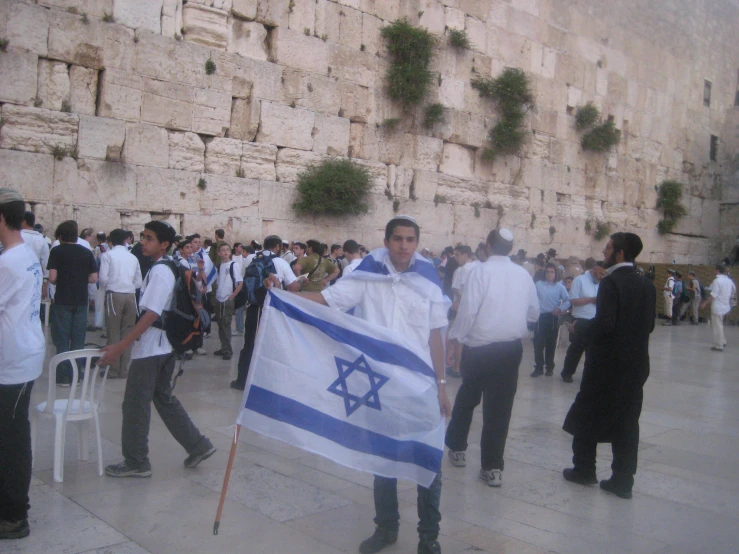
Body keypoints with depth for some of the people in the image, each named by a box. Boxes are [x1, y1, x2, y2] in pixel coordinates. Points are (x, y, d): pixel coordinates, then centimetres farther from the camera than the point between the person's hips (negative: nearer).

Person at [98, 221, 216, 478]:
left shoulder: (159, 272, -17)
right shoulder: (169, 269, 11)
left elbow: (151, 315, -24)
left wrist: (120, 346, -24)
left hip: (150, 349, -10)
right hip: (163, 347, 10)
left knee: (135, 404, 1)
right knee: (165, 399, 17)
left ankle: (135, 462, 13)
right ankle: (198, 445, 22)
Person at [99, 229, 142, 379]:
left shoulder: (108, 255, 0)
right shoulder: (133, 257, 11)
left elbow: (103, 278, -8)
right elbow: (138, 282, 9)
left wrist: (106, 288, 11)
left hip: (114, 295, -3)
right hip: (130, 295, 3)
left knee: (114, 332, 1)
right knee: (127, 333, 7)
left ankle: (113, 369, 3)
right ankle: (123, 369, 10)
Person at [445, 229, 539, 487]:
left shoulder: (481, 271, -12)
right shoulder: (524, 274, 0)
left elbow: (468, 310, -16)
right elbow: (534, 312, 6)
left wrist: (456, 336, -3)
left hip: (479, 348, -2)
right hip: (512, 348, 2)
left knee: (466, 398, 19)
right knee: (500, 406, 7)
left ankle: (457, 448, 35)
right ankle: (493, 468, 10)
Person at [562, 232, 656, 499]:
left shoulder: (610, 282, -17)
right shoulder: (647, 285, 5)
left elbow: (604, 324, -24)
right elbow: (649, 325, 8)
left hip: (607, 362, -6)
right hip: (636, 364, 6)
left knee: (587, 415, 11)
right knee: (626, 421, 10)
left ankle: (584, 469, 22)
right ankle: (623, 480, 13)